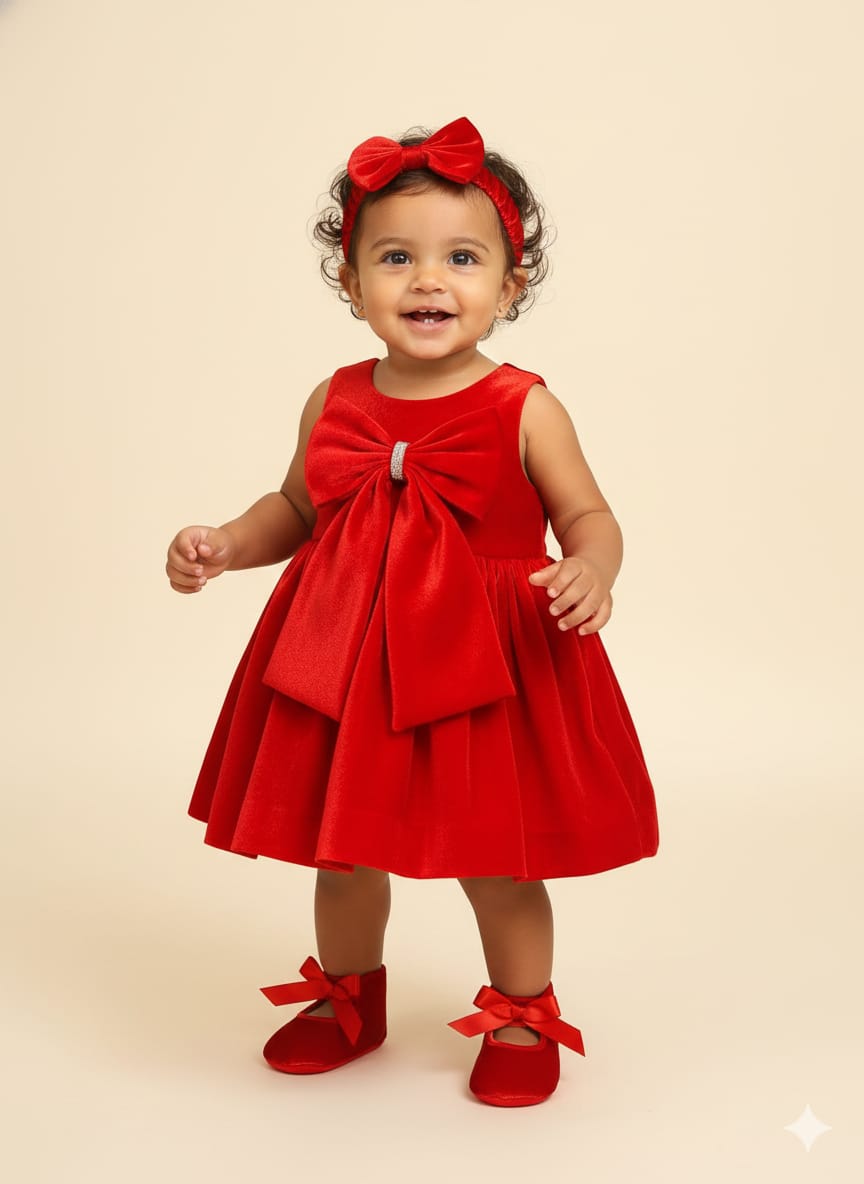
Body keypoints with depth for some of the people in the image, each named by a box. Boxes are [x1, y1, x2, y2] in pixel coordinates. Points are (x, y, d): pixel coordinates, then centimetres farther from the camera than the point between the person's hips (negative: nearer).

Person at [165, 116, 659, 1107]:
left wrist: (590, 572, -24)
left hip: (488, 665, -4)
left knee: (496, 862, 9)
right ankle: (346, 998, 46)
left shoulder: (524, 409, -9)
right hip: (342, 665, 4)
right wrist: (222, 545, 0)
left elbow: (588, 516, -3)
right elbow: (296, 508, 16)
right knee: (339, 850, 18)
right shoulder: (333, 404, 2)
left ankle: (522, 1015, 37)